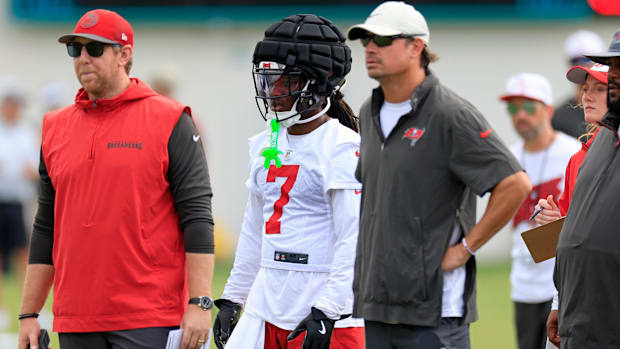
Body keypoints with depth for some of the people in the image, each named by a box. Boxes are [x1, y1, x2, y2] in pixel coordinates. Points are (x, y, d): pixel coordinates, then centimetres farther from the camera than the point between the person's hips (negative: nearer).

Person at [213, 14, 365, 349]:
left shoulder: (343, 148, -10)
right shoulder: (266, 145, 14)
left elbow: (354, 239, -15)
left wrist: (327, 312, -21)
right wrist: (232, 298, 22)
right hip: (267, 305, 7)